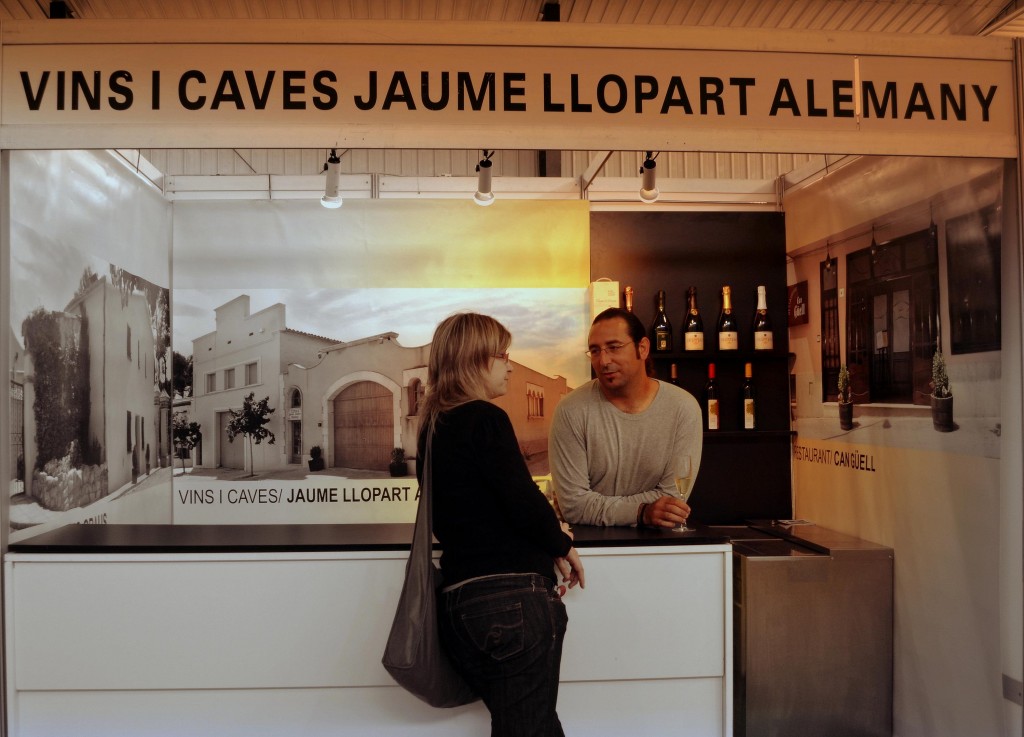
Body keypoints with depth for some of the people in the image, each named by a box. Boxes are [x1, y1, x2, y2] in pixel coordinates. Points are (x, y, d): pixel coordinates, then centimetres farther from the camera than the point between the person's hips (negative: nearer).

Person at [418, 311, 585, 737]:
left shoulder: (433, 428, 14)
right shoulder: (485, 418, -12)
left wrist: (547, 529, 12)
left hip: (458, 602, 8)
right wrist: (563, 545, 3)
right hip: (511, 597, -8)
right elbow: (523, 500, -17)